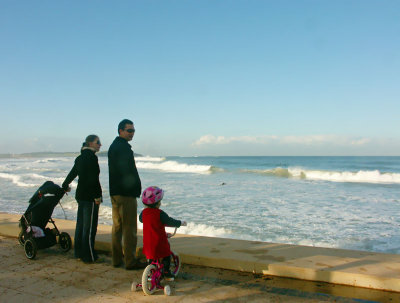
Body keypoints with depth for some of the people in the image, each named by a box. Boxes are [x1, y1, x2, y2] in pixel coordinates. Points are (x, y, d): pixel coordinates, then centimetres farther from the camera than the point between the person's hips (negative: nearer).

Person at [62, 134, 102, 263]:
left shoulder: (80, 158, 13)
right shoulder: (91, 157, -14)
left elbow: (72, 173, 28)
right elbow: (93, 179, -21)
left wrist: (65, 185, 43)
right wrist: (97, 196, -18)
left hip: (80, 195, 10)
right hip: (90, 197, -9)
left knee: (80, 224, 15)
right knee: (89, 227, -3)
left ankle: (79, 253, 24)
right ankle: (89, 256, 3)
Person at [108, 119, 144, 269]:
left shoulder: (113, 146, 17)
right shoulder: (124, 147, -15)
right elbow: (130, 171, -19)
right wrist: (137, 189, -11)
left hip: (114, 193, 10)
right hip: (126, 194, -10)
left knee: (117, 226, 14)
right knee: (129, 228, -3)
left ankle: (116, 259, 22)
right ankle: (130, 261, 3)